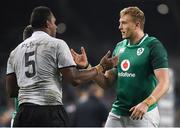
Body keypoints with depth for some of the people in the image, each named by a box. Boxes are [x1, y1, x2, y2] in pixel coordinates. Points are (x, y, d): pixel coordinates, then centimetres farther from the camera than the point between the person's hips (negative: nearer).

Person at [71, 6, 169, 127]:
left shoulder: (153, 46, -8)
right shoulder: (120, 47, 13)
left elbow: (164, 83, -15)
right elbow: (106, 82, 14)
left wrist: (146, 103, -29)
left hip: (142, 115, -6)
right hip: (117, 113, 6)